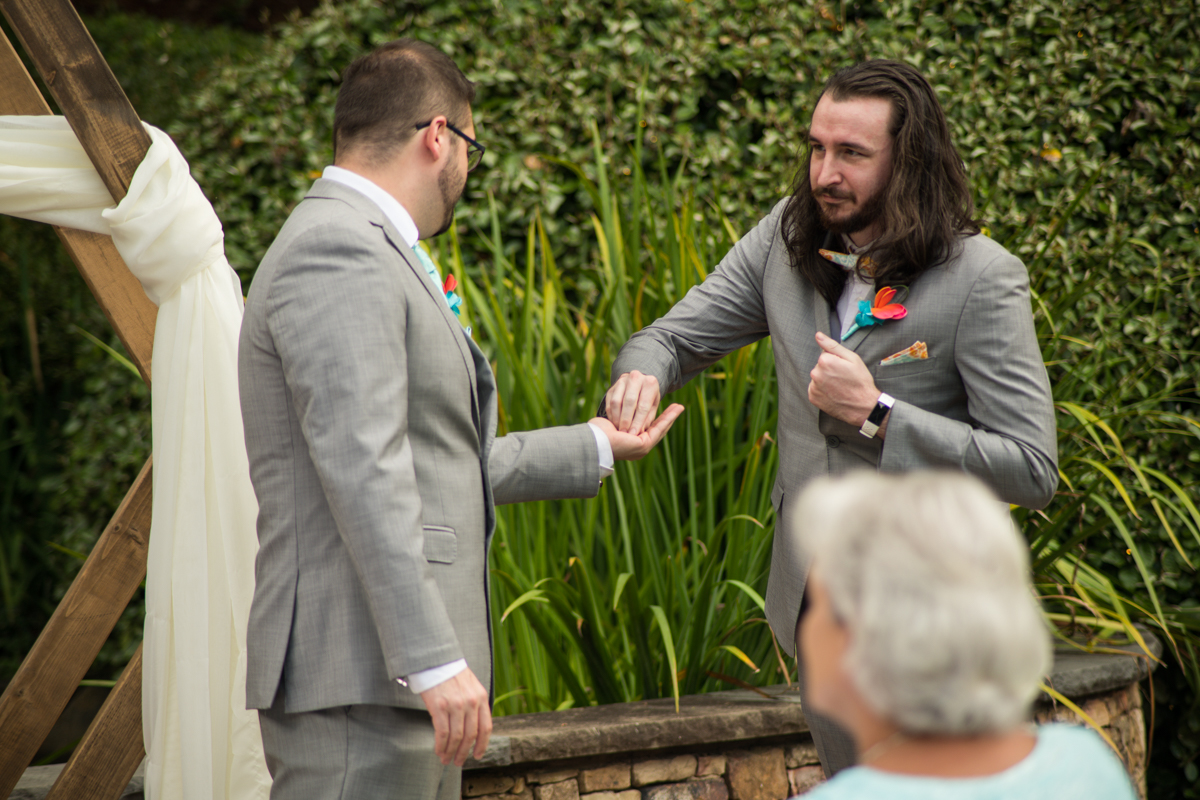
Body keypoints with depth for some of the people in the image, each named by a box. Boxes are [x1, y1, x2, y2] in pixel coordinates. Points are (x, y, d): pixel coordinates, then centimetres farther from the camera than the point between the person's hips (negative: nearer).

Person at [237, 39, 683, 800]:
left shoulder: (365, 251, 21)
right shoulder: (337, 252, -13)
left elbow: (437, 463, 25)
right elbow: (362, 473, -21)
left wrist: (594, 447, 34)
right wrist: (434, 660, -24)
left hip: (409, 669, 10)